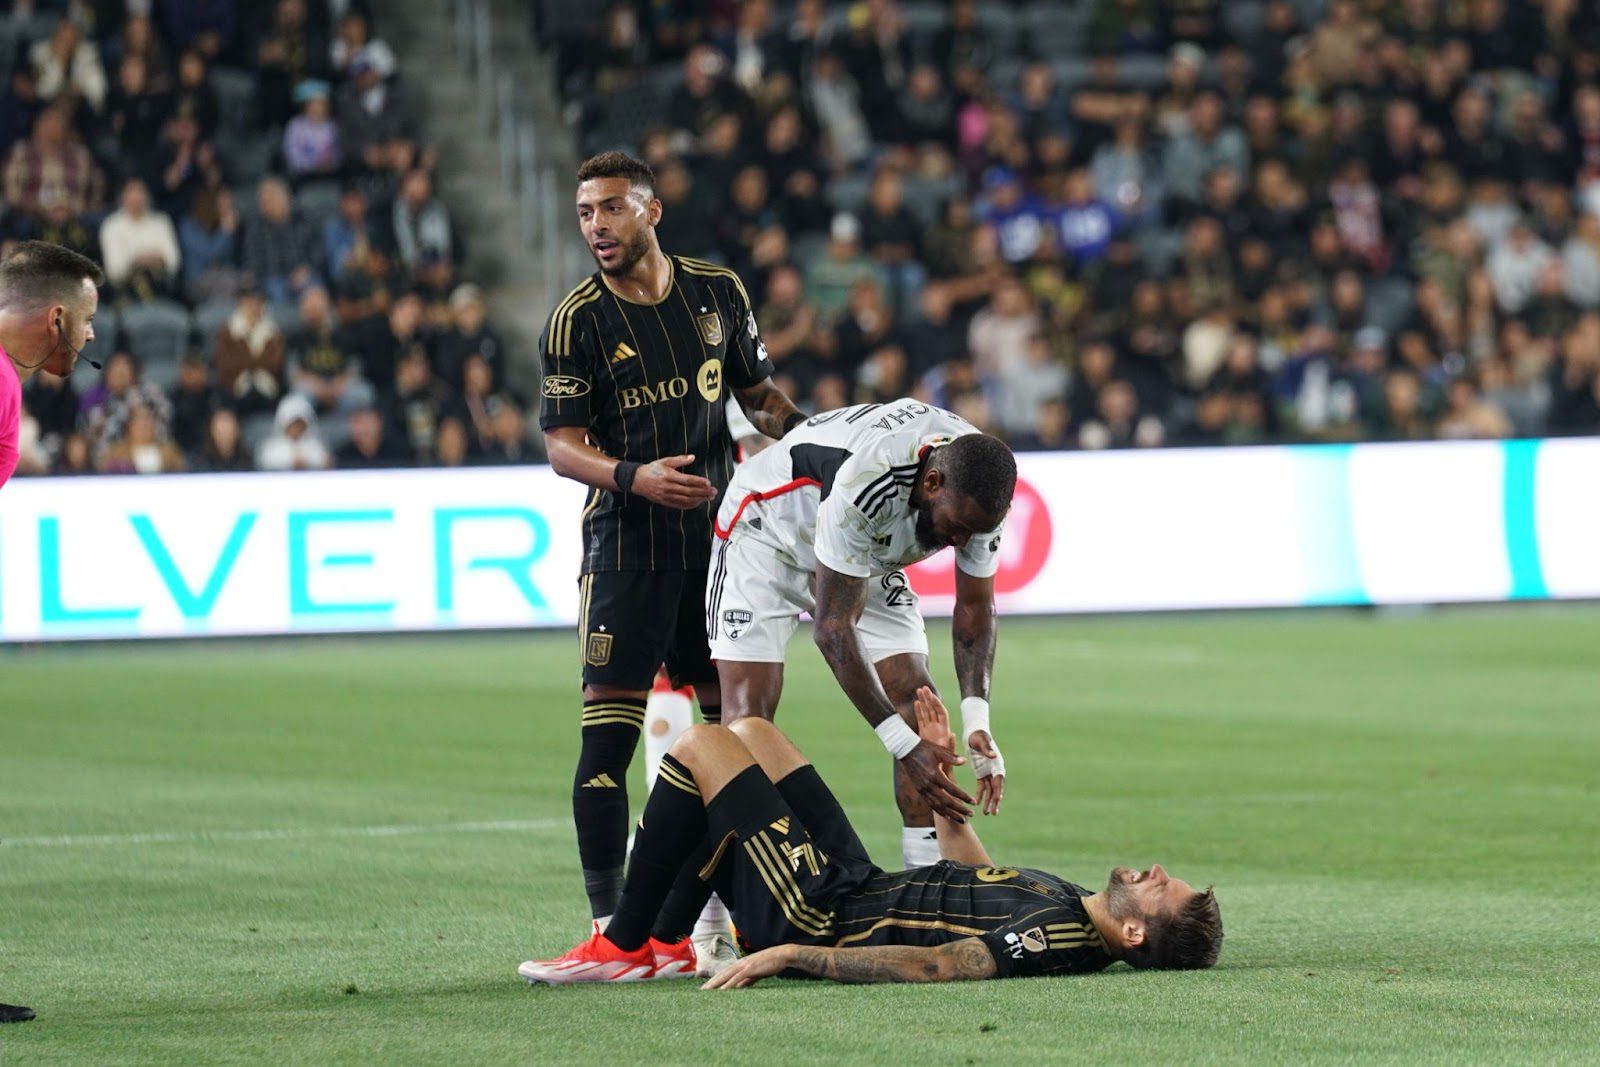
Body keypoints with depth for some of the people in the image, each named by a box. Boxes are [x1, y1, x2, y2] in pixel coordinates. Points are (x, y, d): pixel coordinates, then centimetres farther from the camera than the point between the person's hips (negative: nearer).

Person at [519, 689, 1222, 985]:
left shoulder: (1055, 935, -29)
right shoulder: (1071, 909, 0)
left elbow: (935, 966, -35)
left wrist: (790, 954, -35)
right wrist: (942, 765, 20)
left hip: (812, 915, -9)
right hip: (861, 887, 9)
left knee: (700, 746, -7)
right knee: (748, 731, 19)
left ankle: (625, 950, 5)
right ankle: (658, 938, 25)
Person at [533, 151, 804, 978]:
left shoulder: (717, 291, 8)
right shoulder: (577, 320, -5)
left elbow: (758, 392, 20)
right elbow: (562, 446, -8)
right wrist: (633, 477, -24)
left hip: (716, 539, 5)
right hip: (626, 550, -4)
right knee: (608, 737, -9)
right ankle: (608, 926, -5)